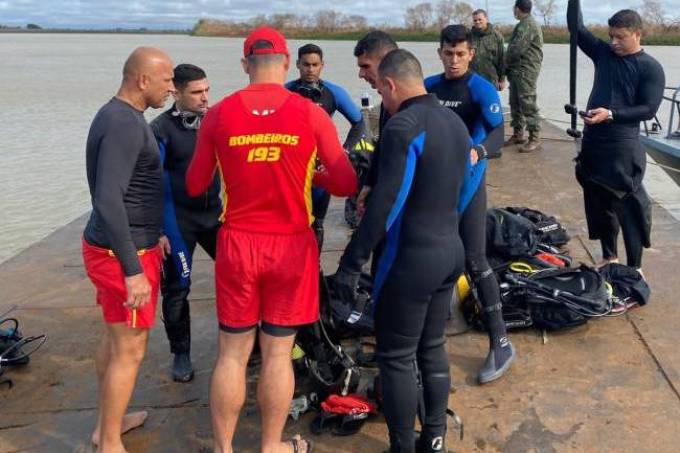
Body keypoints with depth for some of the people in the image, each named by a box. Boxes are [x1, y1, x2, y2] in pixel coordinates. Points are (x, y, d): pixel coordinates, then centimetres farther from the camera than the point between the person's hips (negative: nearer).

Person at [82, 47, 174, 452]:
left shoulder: (119, 115, 10)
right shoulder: (125, 124, -21)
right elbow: (109, 201, -29)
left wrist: (152, 234, 26)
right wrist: (133, 270, -27)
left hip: (111, 244, 10)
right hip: (124, 252, -10)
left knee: (115, 336, 21)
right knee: (130, 350, 0)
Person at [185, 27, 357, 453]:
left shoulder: (218, 114, -4)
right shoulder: (311, 114, -7)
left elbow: (196, 186, 6)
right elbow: (347, 185, -3)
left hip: (238, 243, 1)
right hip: (291, 246, -1)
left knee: (233, 351, 13)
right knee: (278, 352, 11)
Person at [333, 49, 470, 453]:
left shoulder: (404, 126, -18)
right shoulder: (455, 121, 10)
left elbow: (385, 204, -25)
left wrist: (351, 263, -21)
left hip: (412, 258, -9)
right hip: (451, 251, 9)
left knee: (396, 357, 4)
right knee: (433, 347, 18)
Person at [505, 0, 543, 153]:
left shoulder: (527, 25, -16)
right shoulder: (524, 24, 18)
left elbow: (517, 49, -22)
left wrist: (506, 63, -5)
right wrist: (509, 66, 6)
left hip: (525, 71, -10)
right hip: (517, 70, 10)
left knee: (528, 104, -9)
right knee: (516, 103, 14)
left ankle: (535, 139, -7)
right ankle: (518, 134, 23)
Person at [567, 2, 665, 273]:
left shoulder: (650, 68, -6)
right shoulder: (603, 52, 7)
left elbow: (648, 109, -11)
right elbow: (576, 27, 7)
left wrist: (611, 114, -20)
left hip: (623, 147, -5)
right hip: (592, 142, 6)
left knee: (628, 207, -2)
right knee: (598, 203, 13)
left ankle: (634, 268, 6)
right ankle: (608, 257, 28)